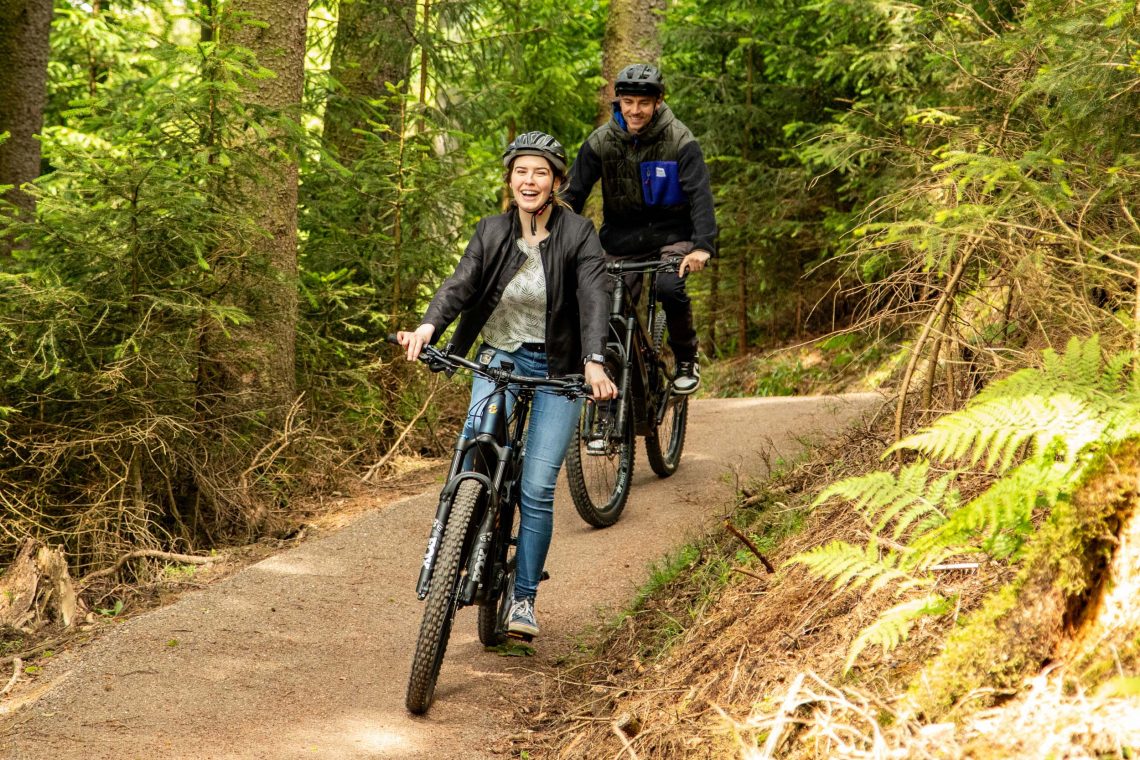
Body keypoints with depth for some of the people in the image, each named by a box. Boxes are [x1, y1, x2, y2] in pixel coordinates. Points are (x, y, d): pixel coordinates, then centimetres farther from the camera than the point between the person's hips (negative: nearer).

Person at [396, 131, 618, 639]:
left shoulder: (577, 235, -10)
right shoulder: (492, 233, -1)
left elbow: (594, 299, -22)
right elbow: (460, 283, -14)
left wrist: (594, 362, -38)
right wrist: (428, 326, -34)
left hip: (558, 369, -2)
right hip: (501, 358, 3)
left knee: (536, 490, -7)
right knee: (476, 439, -25)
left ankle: (524, 598, 7)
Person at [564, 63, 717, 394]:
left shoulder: (680, 140, -14)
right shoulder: (601, 141, -7)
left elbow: (700, 194, -21)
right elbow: (573, 192, -6)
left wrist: (703, 245, -37)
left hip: (671, 235, -3)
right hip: (623, 239, 3)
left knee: (669, 287, -30)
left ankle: (687, 359, -6)